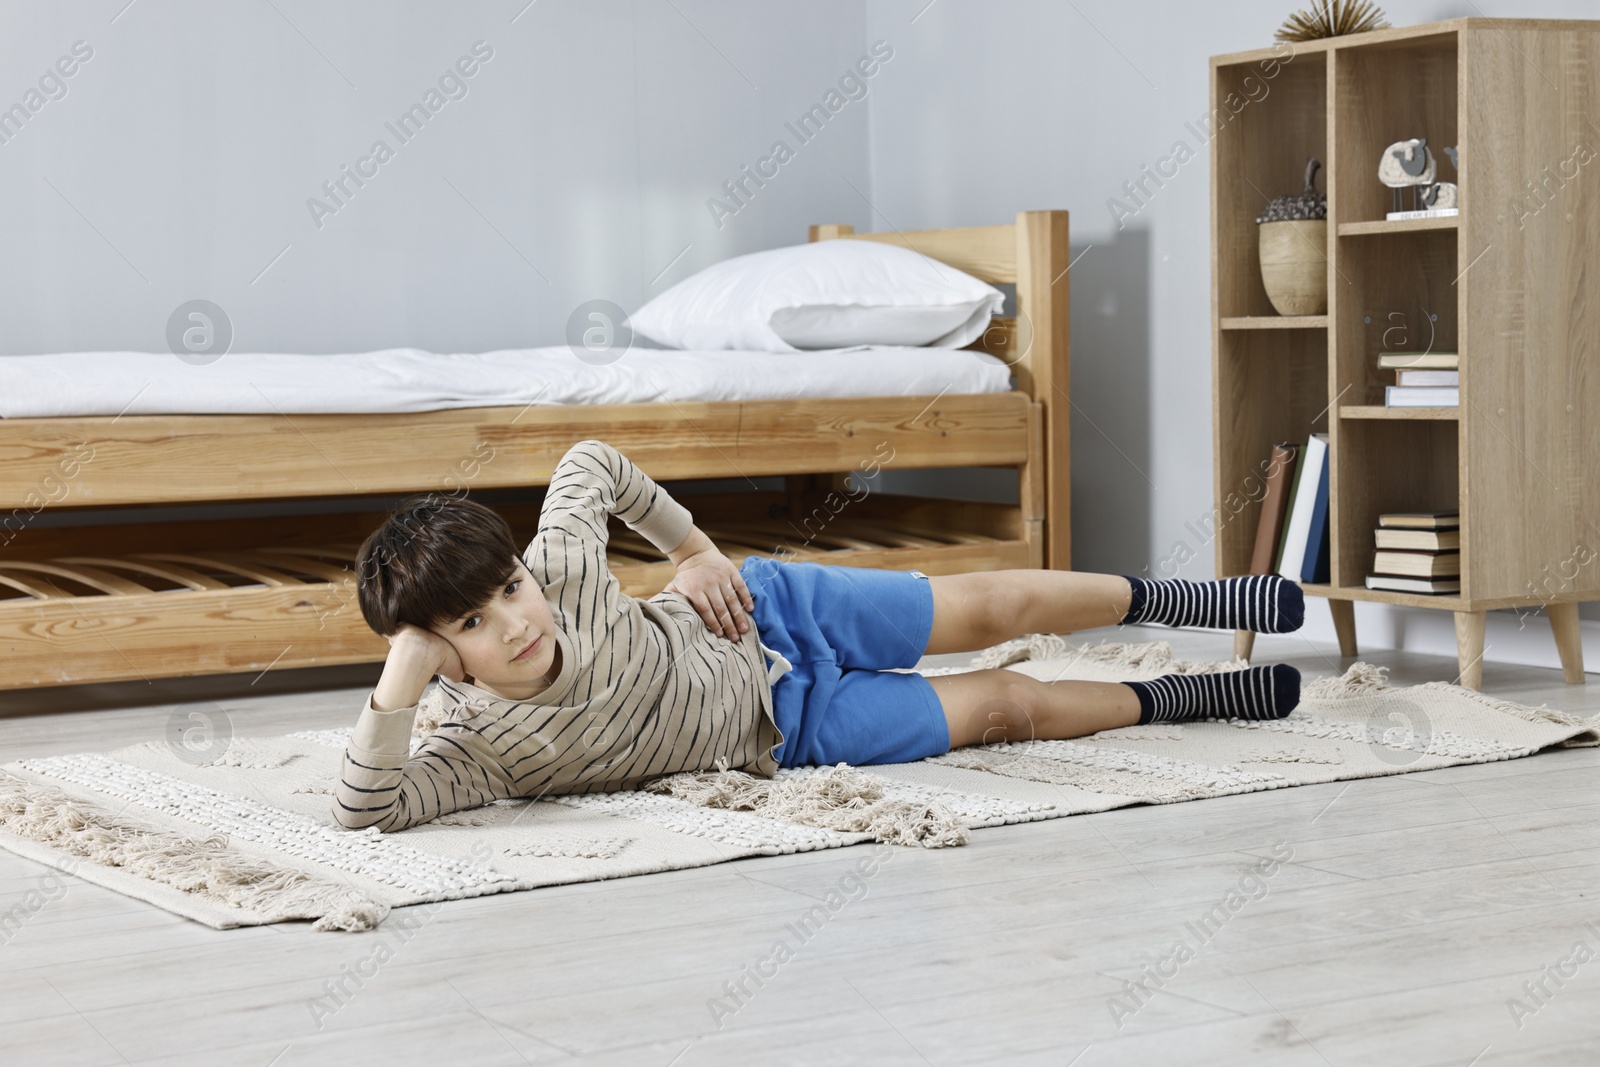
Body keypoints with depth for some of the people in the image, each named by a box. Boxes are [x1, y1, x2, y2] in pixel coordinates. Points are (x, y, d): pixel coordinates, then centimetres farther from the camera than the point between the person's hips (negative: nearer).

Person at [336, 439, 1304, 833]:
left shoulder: (559, 569, -26)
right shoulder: (481, 750, -33)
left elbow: (590, 463, -7)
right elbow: (365, 812, -46)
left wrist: (694, 546, -5)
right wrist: (394, 694, -57)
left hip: (764, 613, 1)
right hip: (784, 730, -1)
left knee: (995, 609, 11)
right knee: (1003, 706, 5)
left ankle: (1171, 600, 43)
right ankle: (1175, 701, 35)